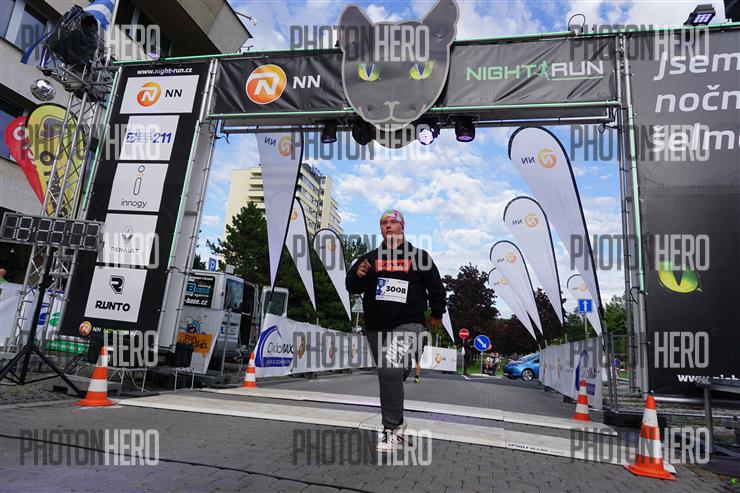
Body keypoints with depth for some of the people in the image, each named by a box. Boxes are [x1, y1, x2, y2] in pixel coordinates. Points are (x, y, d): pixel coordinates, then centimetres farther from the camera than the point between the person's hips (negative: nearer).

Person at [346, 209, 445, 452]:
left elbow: (435, 285, 11)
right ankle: (397, 422, 33)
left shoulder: (419, 256, 3)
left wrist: (437, 313, 15)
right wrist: (357, 276, -16)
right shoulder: (370, 258, 10)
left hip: (407, 324, -4)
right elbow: (352, 287, 5)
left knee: (390, 369, -24)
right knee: (386, 375, 14)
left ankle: (391, 428, -14)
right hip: (376, 327, 5)